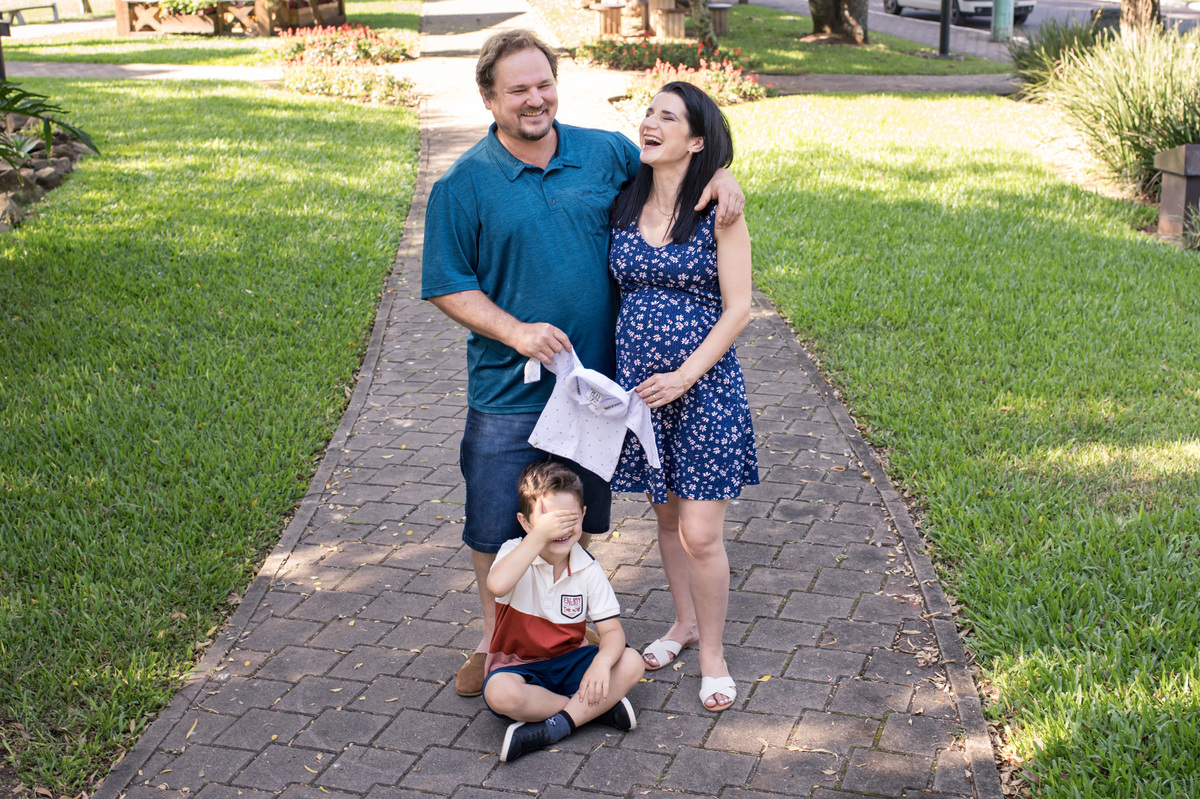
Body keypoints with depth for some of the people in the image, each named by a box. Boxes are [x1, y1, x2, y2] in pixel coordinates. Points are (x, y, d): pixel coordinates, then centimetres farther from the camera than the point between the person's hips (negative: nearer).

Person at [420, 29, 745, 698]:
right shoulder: (463, 186, -7)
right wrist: (515, 331, -19)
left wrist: (718, 174, -3)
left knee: (580, 523, 17)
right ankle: (496, 639, 30)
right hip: (510, 394, -2)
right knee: (496, 529, 6)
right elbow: (449, 286, -6)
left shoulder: (605, 153, 2)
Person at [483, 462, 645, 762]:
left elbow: (612, 630, -8)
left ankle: (553, 726, -27)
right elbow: (497, 585, -38)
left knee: (631, 663, -21)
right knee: (500, 694, -36)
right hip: (519, 667, -3)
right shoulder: (516, 553, -13)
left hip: (569, 662, 3)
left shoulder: (588, 570, -5)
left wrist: (602, 662, -32)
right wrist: (540, 535, -40)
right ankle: (599, 707, -22)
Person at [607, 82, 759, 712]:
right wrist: (609, 369, 4)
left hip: (704, 385, -4)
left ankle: (712, 652, 17)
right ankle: (685, 622, 39)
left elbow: (737, 309, -11)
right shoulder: (624, 206, 3)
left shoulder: (718, 211, -9)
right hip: (638, 384, 5)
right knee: (666, 514, 18)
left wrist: (685, 375, -18)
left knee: (700, 534, -3)